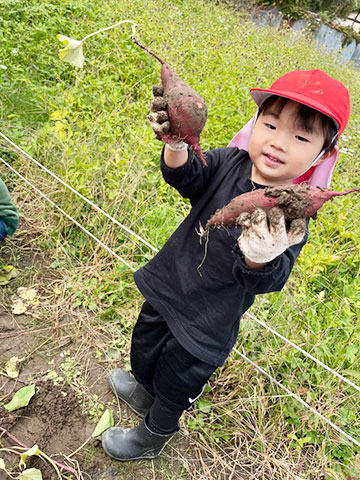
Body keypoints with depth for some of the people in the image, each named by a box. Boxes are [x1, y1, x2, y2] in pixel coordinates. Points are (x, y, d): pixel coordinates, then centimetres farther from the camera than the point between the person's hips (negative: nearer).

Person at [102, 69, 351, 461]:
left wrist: (259, 259, -54)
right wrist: (176, 145, -47)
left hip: (206, 322, -5)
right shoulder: (229, 162, -14)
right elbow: (187, 178, -26)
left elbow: (264, 283, -31)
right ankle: (143, 393, 67)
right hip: (168, 284, 5)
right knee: (144, 345, 30)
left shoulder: (293, 215, -25)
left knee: (176, 379, 19)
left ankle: (152, 437, 54)